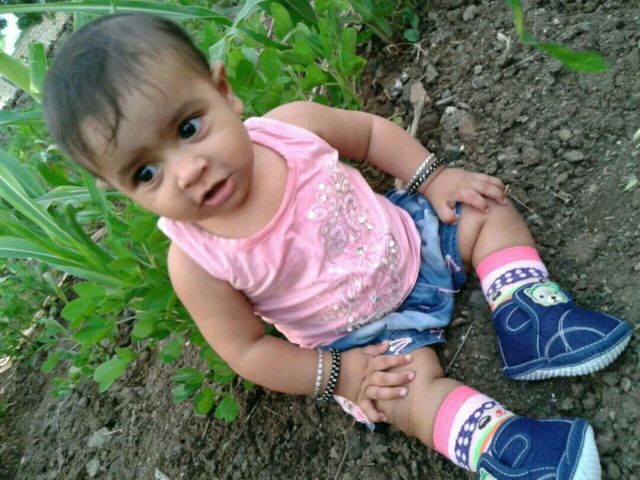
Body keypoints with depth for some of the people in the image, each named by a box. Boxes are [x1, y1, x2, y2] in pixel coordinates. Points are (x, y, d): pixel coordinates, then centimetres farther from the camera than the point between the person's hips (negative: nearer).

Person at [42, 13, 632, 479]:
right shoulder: (197, 263, -27)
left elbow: (370, 130, -2)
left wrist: (433, 177, -9)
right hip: (357, 336, -3)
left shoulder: (291, 125, -24)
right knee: (414, 395, -23)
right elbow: (248, 350, -14)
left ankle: (528, 319, 0)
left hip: (408, 237, 4)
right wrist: (336, 374, -17)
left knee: (489, 209, 1)